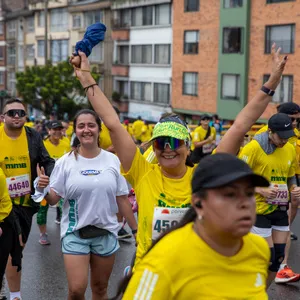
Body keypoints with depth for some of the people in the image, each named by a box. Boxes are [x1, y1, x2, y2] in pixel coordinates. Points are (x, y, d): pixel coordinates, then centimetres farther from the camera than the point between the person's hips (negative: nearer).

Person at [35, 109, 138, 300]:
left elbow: (121, 200, 4)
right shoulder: (65, 162, -5)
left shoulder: (112, 161, -2)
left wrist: (136, 228, 5)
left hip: (106, 232, 2)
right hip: (75, 233, -2)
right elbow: (53, 199, -5)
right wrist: (43, 190, -26)